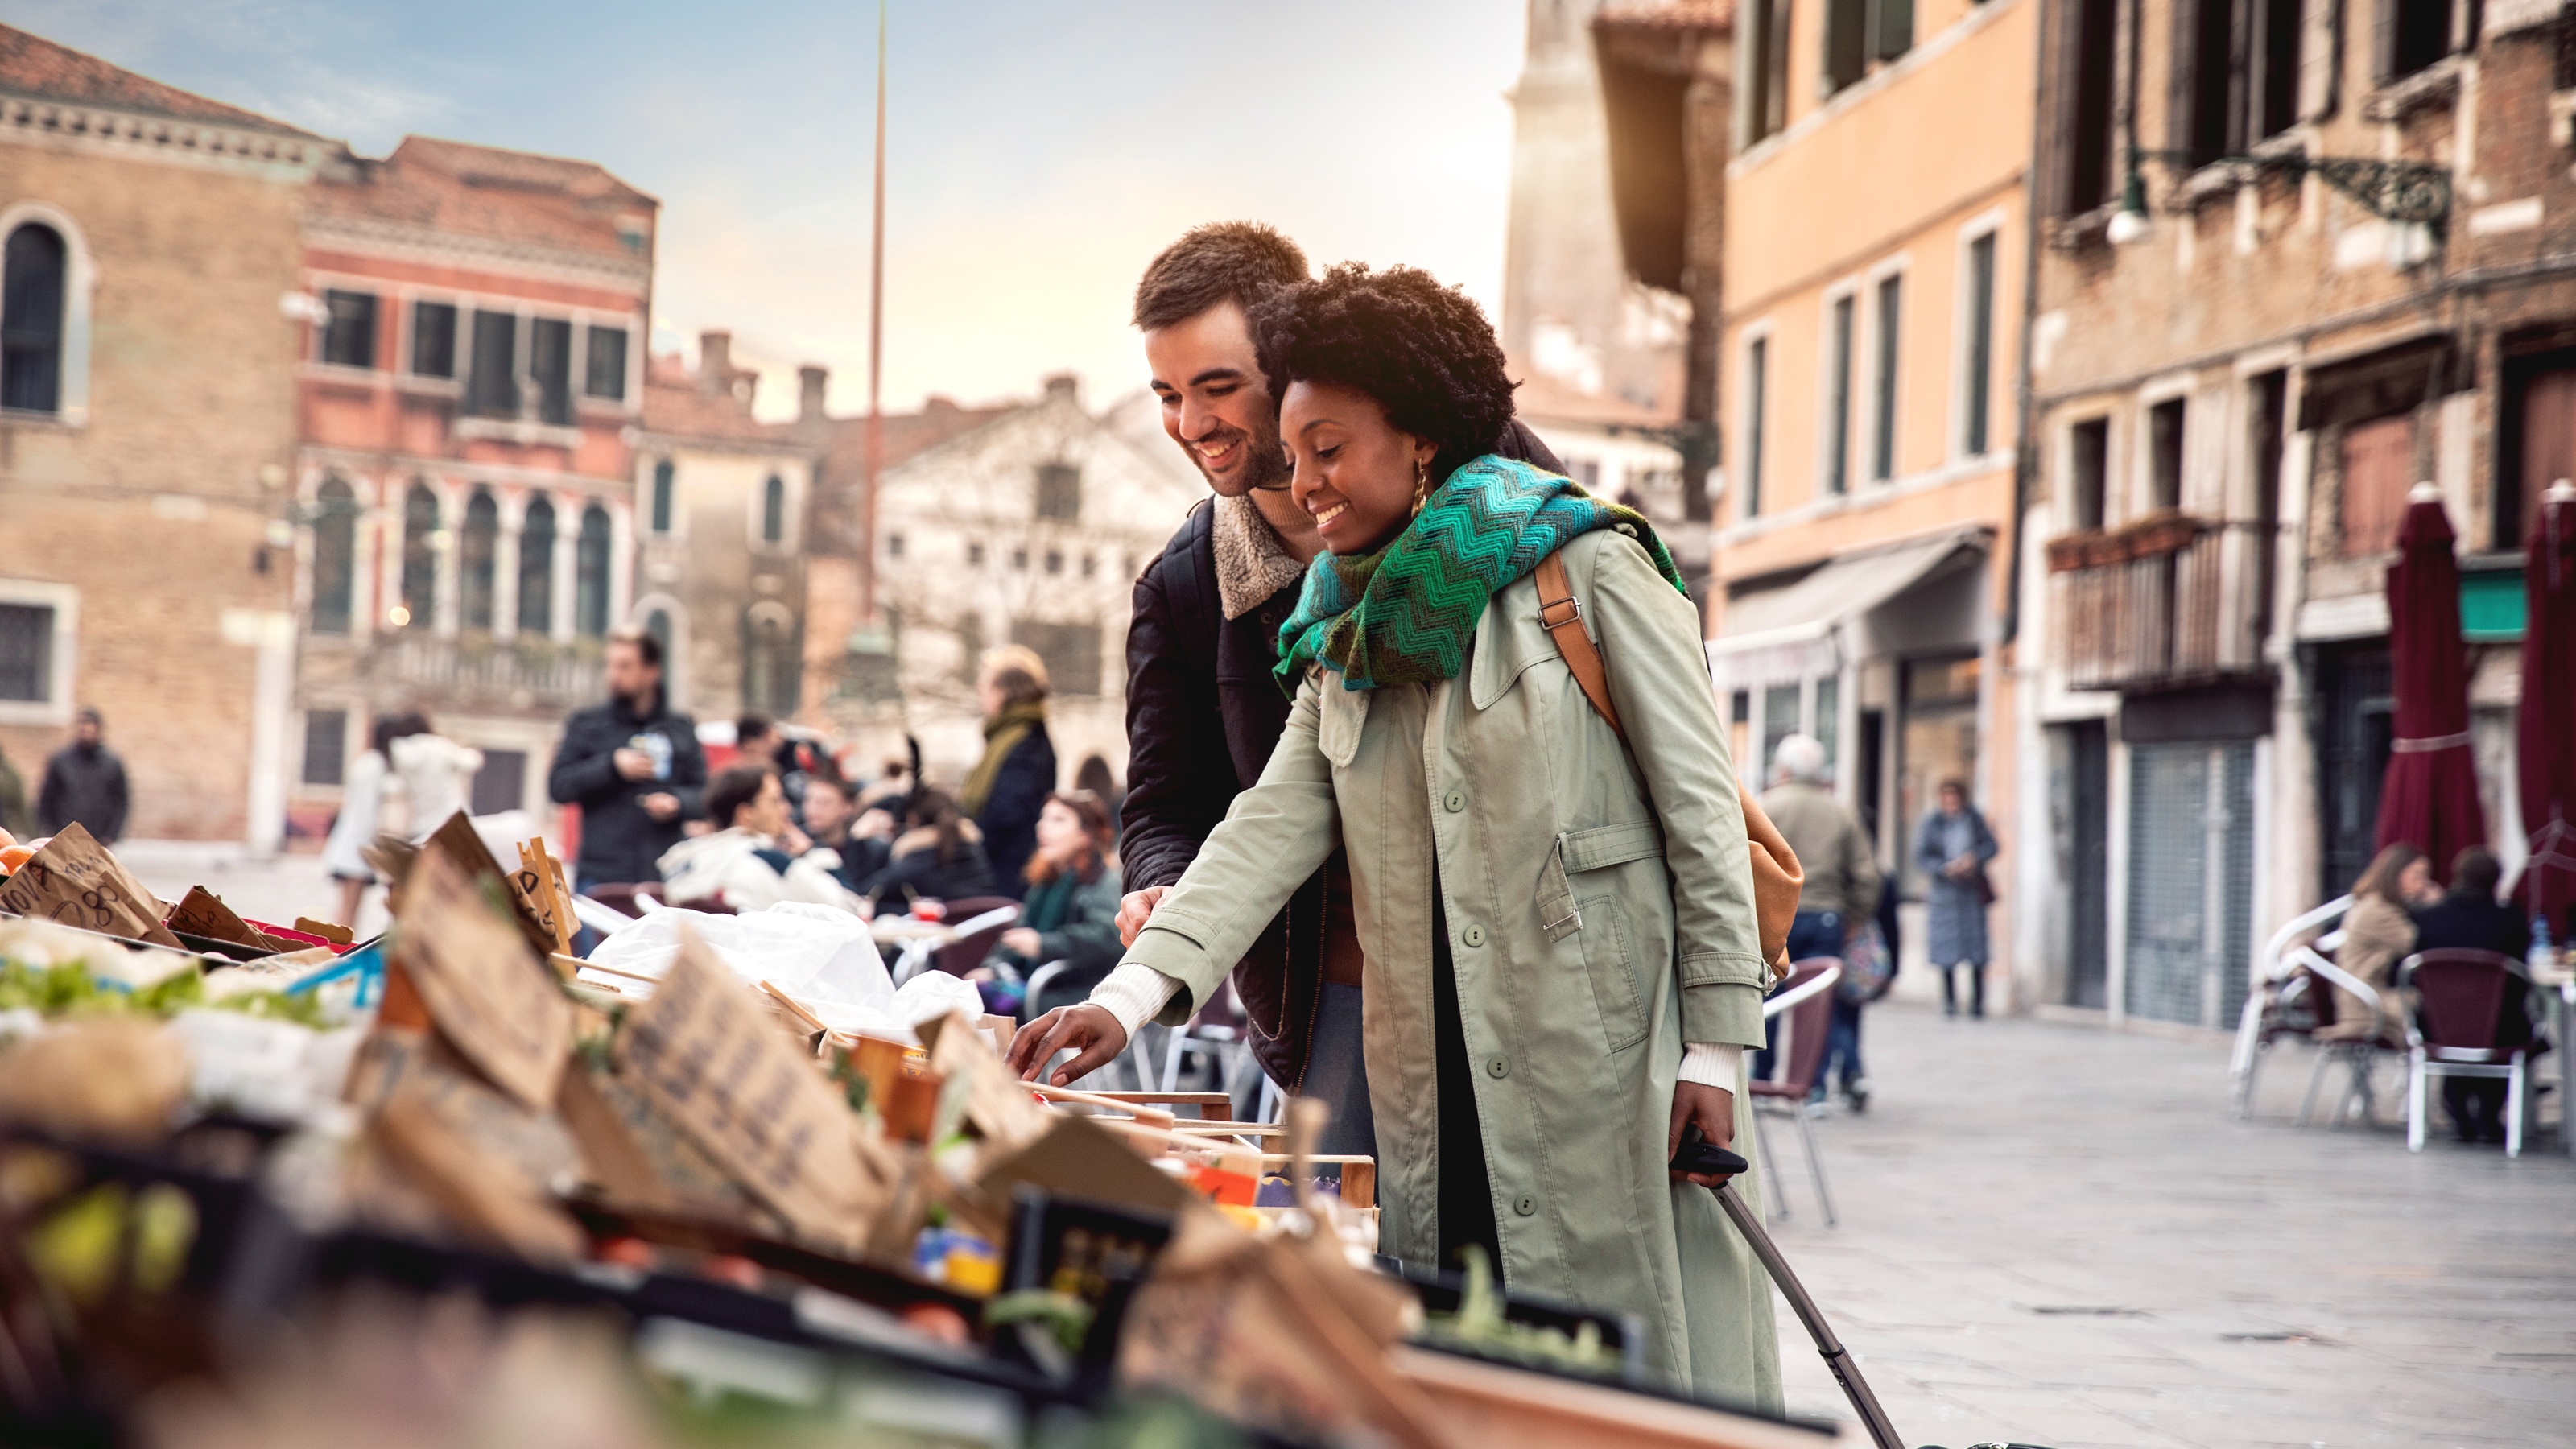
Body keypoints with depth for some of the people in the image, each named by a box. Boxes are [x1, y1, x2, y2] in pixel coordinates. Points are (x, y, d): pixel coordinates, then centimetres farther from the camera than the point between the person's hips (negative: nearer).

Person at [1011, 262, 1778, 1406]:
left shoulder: (1591, 572, -2)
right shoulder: (1346, 635, 16)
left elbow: (1701, 810, -5)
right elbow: (1271, 828, 5)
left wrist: (1717, 1045, -9)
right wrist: (1133, 992, -10)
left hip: (1612, 1060, -5)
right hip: (1443, 1097, 5)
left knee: (1647, 1372, -3)